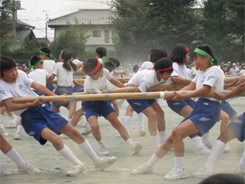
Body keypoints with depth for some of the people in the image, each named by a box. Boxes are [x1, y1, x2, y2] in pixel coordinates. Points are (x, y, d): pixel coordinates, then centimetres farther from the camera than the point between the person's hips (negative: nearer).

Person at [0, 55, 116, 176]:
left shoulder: (20, 74, 5)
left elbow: (38, 87, -1)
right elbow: (10, 106, -23)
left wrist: (56, 97, -15)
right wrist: (32, 104, -32)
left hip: (43, 108, 6)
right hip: (30, 117, -6)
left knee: (74, 133, 3)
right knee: (55, 138, -29)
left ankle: (97, 161, 15)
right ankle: (79, 165, -14)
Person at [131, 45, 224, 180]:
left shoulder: (214, 70, -8)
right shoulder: (201, 71, 22)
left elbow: (205, 90, -21)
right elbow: (191, 87, 10)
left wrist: (183, 96, -25)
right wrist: (174, 94, -7)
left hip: (209, 110, -9)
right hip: (199, 107, 9)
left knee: (177, 132, -24)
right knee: (172, 139, 8)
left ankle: (179, 170, -15)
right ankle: (149, 166, 18)